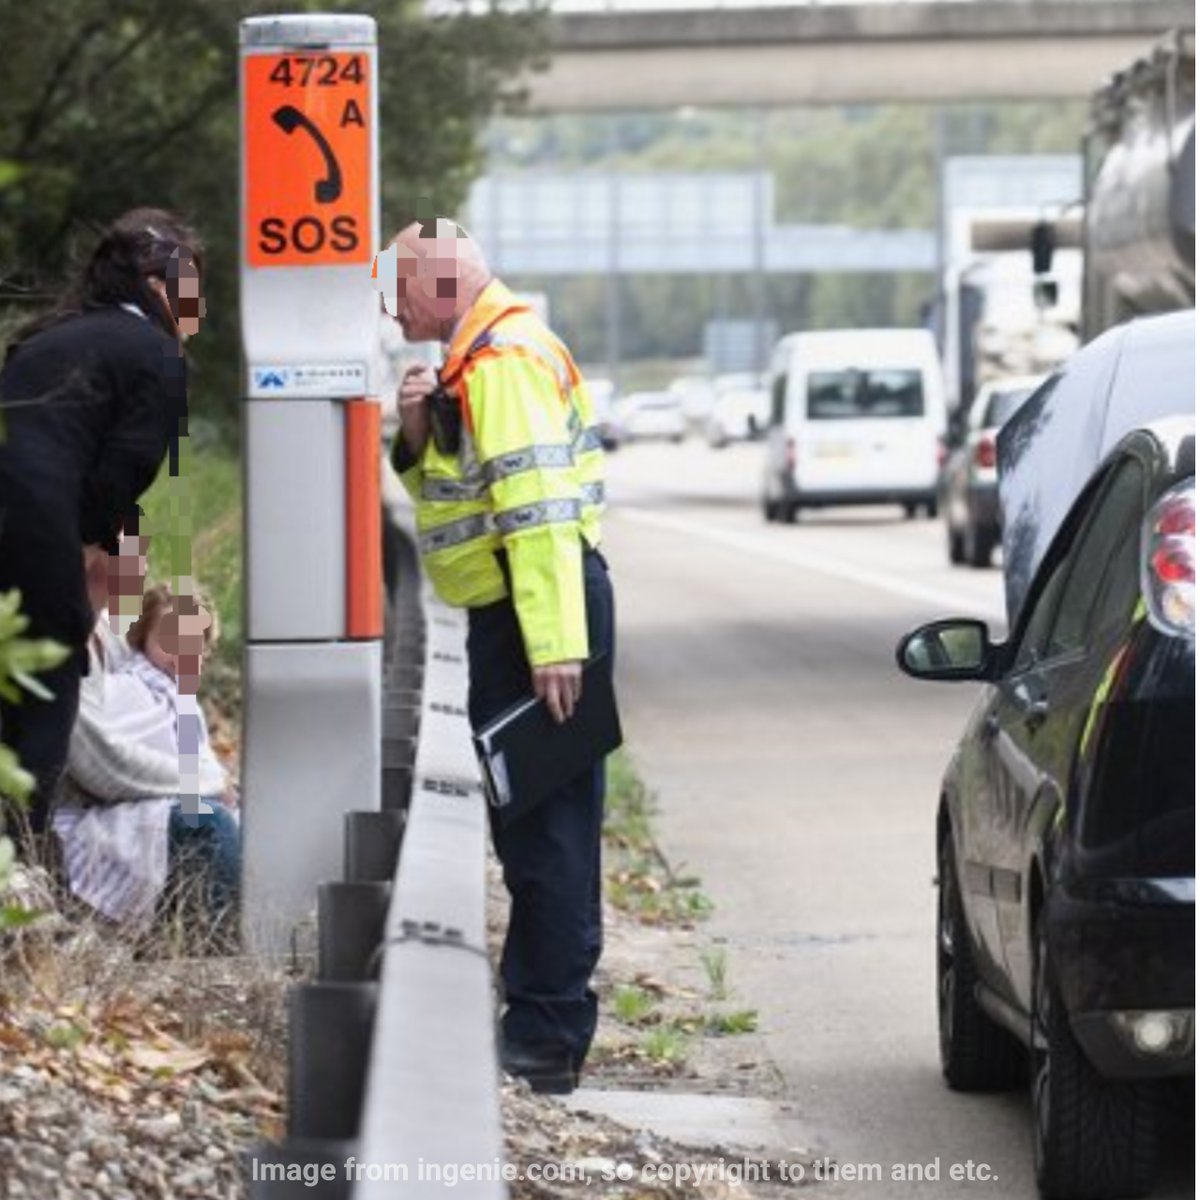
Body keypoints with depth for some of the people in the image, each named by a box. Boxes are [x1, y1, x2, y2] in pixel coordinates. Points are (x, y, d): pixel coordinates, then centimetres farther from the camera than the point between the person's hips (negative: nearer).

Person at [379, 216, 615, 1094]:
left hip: (540, 606, -11)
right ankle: (539, 1016, 25)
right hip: (510, 612, 11)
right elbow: (450, 486, 24)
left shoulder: (503, 360, -16)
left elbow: (541, 505, -23)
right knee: (528, 816, 16)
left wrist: (555, 644, -28)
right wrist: (419, 435, 3)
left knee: (545, 822, -9)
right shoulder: (471, 360, 18)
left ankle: (550, 1037, -7)